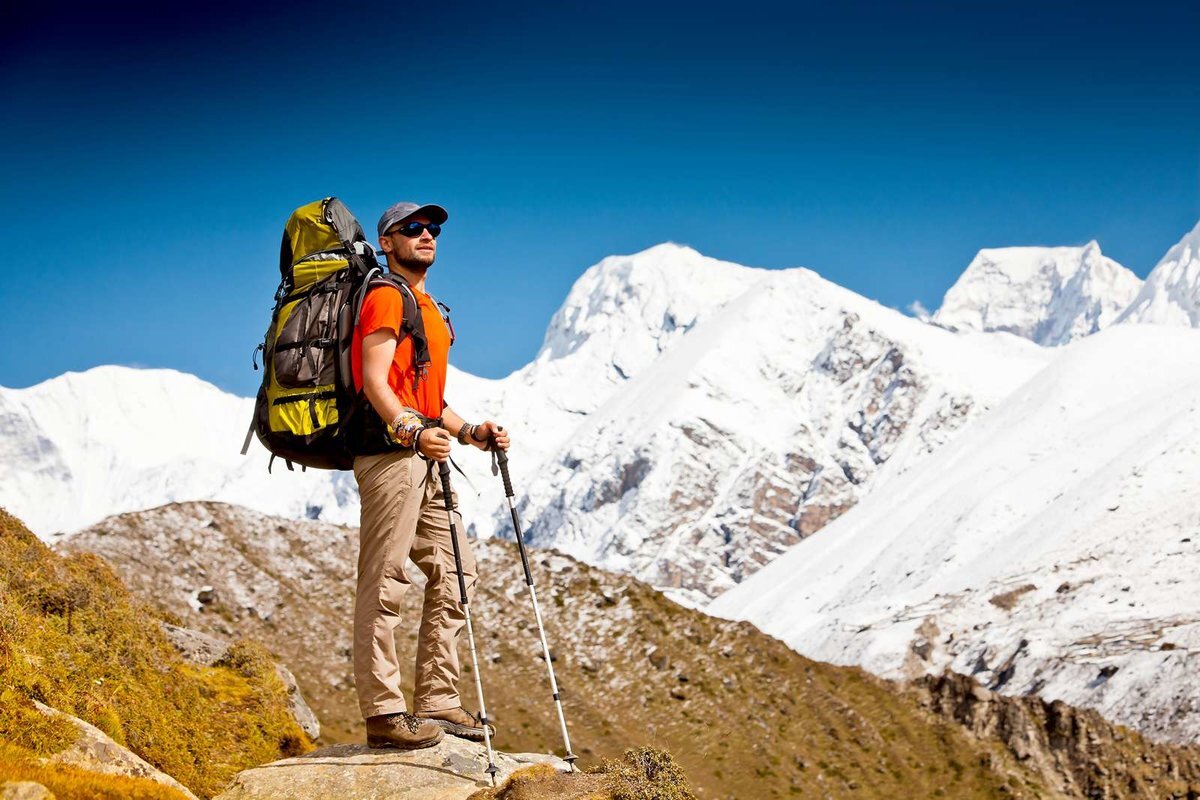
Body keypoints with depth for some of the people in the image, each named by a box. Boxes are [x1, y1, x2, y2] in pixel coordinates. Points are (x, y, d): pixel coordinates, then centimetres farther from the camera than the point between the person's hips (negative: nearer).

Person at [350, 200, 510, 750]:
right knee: (385, 580, -11)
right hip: (390, 448, -10)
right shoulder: (387, 297, -3)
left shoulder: (427, 308, 26)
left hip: (423, 455, 10)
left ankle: (436, 703, 12)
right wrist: (411, 432, -30)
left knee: (454, 571, 8)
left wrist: (468, 432, 14)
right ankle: (383, 713, -12)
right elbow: (374, 383, -15)